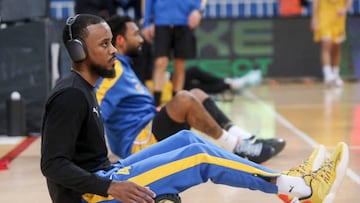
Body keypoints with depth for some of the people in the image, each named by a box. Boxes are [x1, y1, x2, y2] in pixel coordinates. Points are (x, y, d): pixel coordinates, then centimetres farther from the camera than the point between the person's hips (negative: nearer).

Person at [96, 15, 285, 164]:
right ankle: (236, 147, -16)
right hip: (138, 143, -11)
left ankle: (245, 140, -1)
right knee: (184, 99, -26)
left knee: (196, 95, 14)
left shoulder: (123, 67, 17)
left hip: (150, 132, 11)